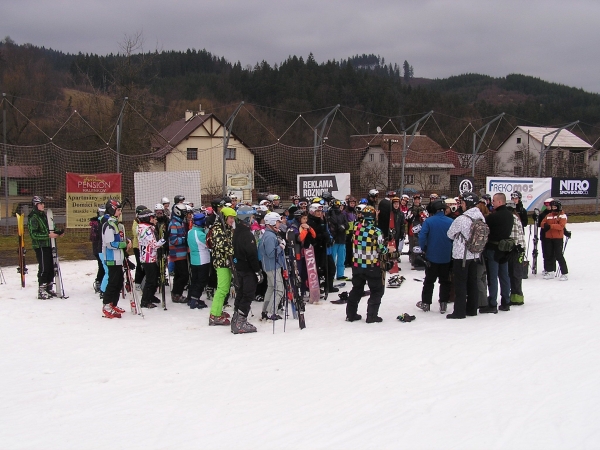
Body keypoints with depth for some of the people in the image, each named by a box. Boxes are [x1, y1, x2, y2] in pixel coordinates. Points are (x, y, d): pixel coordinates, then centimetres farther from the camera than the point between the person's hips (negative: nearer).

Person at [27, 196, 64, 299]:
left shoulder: (43, 215, 15)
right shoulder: (33, 217, -11)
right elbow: (34, 234, -17)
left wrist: (56, 233, 8)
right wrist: (48, 235, -22)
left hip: (48, 245, 8)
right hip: (40, 246, -8)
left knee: (51, 267, 11)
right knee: (43, 268, -8)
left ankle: (49, 288, 21)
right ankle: (41, 291, -3)